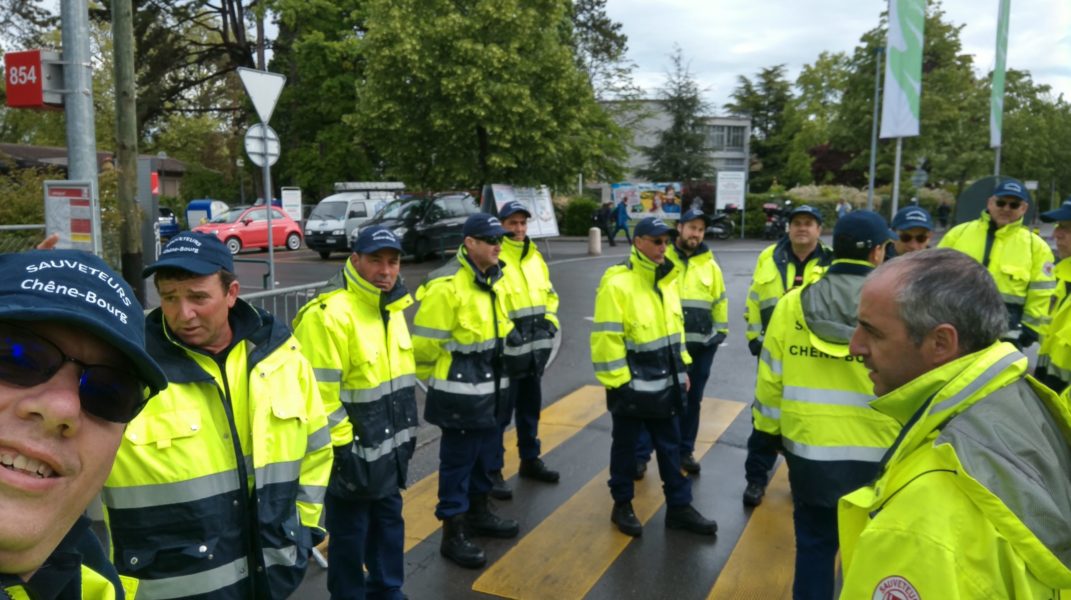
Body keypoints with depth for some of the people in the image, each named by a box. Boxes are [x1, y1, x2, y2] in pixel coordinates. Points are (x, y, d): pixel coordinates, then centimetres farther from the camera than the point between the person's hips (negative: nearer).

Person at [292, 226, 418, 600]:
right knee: (349, 535, 9)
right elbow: (319, 394, -23)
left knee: (389, 523, 22)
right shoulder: (329, 314, -22)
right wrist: (341, 447, -19)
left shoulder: (390, 307, 7)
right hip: (351, 451, -9)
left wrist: (405, 432, 19)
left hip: (389, 448, 9)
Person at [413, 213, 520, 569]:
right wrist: (436, 379, -5)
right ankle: (453, 534, 13)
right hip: (459, 391, -8)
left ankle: (479, 513, 38)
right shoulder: (446, 286, -20)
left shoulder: (493, 280, 9)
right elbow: (425, 342, -17)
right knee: (458, 460, 1)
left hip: (491, 385, 9)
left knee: (486, 454, 20)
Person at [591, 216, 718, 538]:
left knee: (670, 446, 15)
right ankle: (622, 505, 27)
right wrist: (618, 380, -18)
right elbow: (607, 338, -18)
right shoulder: (617, 283, -17)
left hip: (664, 382, 7)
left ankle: (679, 507, 28)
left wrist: (682, 369, 15)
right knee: (625, 446, 10)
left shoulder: (667, 280, 7)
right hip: (631, 385, -7)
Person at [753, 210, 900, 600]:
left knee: (813, 545, 18)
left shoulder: (791, 304, -7)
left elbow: (770, 378, 1)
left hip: (808, 451, 2)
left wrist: (771, 428, 15)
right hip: (876, 456, -1)